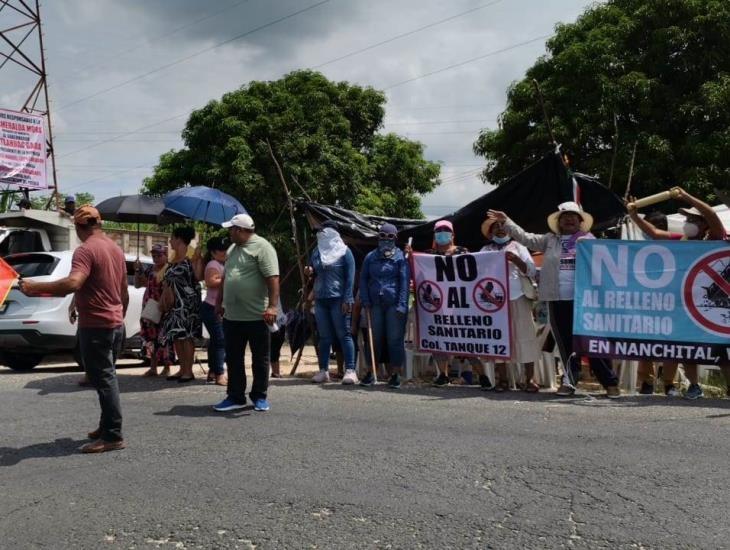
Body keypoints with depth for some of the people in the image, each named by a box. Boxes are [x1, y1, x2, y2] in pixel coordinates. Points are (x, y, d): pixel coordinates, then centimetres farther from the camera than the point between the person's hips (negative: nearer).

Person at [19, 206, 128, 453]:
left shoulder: (86, 250, -15)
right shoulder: (116, 248, 12)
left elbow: (73, 283, -32)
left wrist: (35, 288, -27)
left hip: (95, 326, -9)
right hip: (115, 324, 9)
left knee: (103, 380, -5)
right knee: (107, 377, 17)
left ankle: (112, 436, -1)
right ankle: (107, 426, 26)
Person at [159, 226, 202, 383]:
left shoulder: (190, 257, -9)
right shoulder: (173, 259, 16)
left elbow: (197, 277, -15)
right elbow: (167, 282, 18)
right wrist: (163, 299, 13)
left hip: (187, 301, -9)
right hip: (174, 303, 9)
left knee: (186, 335, -6)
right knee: (175, 336, 10)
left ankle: (189, 371, 0)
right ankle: (182, 369, 19)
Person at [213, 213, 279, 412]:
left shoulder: (262, 247, -11)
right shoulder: (232, 249, 16)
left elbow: (273, 278, -18)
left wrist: (272, 306, -25)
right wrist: (220, 301, 23)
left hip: (256, 316, -8)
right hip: (231, 316, 8)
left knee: (260, 359, 5)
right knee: (233, 359, 11)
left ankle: (259, 397, 17)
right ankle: (235, 397, 20)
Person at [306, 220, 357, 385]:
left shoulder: (344, 252, -3)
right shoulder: (316, 252, 12)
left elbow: (350, 277, -7)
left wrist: (347, 300, -14)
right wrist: (310, 272, -3)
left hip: (338, 299, -5)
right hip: (320, 299, 5)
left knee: (344, 334, -5)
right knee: (324, 336, 8)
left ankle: (350, 370, -4)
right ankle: (323, 371, 13)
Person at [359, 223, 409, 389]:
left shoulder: (400, 257, 2)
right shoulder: (370, 257, 11)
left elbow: (404, 282, -4)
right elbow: (363, 279, 11)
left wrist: (401, 305, -12)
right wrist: (366, 302, 1)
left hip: (394, 305, -3)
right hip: (375, 304, 3)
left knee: (395, 339, 1)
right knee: (374, 338, 8)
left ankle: (395, 374, 9)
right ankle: (371, 373, 17)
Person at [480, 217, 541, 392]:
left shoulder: (517, 247, 13)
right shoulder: (485, 250, 17)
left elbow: (531, 271, 4)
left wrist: (516, 260, -11)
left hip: (517, 298, -1)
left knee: (524, 336, -5)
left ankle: (530, 379, -1)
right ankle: (502, 379, 7)